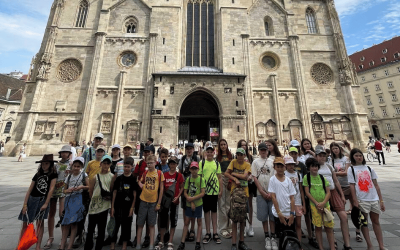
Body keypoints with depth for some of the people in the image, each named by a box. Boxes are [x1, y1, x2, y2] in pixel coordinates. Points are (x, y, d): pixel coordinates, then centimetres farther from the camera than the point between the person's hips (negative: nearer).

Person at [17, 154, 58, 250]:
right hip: (32, 199, 3)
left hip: (43, 200, -3)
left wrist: (46, 204, -13)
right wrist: (25, 204, -1)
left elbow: (51, 189, -10)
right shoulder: (38, 174, 6)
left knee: (40, 222, 4)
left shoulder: (53, 174, -5)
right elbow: (30, 189, 6)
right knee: (25, 223, 7)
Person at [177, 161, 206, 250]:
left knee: (199, 222, 10)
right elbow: (185, 193, -1)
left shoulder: (201, 179, -8)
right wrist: (191, 202, -11)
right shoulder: (188, 179, -1)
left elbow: (203, 193, -12)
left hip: (198, 204, -2)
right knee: (186, 222, 10)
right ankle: (182, 243, 23)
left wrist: (192, 198, -17)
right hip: (189, 204, 2)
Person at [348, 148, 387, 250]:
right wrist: (355, 201, -11)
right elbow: (352, 186, -6)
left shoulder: (369, 168, 8)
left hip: (374, 199, 3)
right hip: (362, 200, -3)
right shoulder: (351, 169, -3)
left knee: (376, 221, 13)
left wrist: (381, 200, 4)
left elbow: (376, 185, 9)